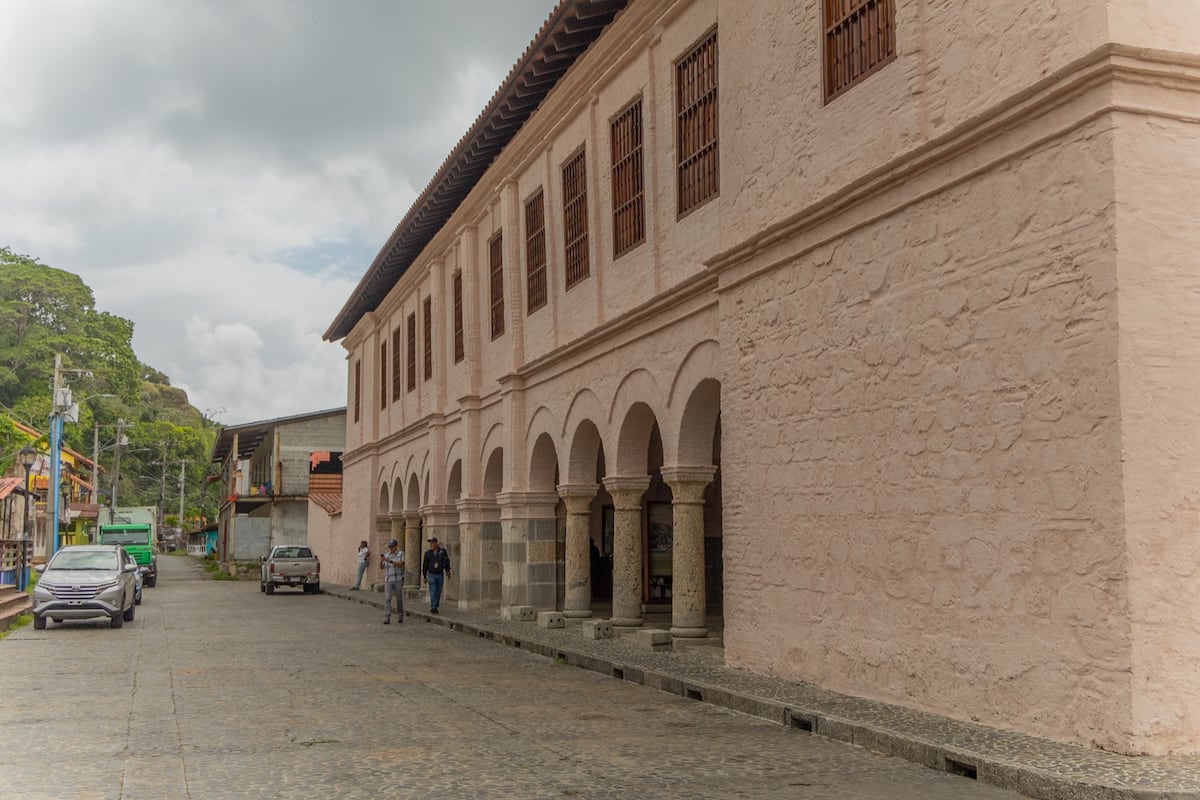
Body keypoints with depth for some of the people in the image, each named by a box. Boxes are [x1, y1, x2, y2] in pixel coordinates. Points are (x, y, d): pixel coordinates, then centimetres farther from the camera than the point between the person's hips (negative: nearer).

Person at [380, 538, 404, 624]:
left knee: (399, 599, 6)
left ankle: (400, 616, 22)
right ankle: (387, 618, -14)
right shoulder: (386, 555, 10)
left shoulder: (401, 553, -1)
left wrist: (389, 561, -25)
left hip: (398, 579, -2)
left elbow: (400, 564, -16)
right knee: (387, 598, -10)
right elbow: (381, 567, 4)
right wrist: (381, 561, -18)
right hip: (388, 580, 2)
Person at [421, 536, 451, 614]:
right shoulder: (427, 553, -3)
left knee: (438, 592, 7)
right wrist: (424, 576, 4)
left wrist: (447, 570, 0)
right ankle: (433, 607, -11)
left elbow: (447, 561, 7)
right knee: (433, 592, -9)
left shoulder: (443, 552, -4)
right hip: (431, 575, -1)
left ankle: (435, 607, 18)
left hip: (440, 575, 1)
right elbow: (424, 565, 3)